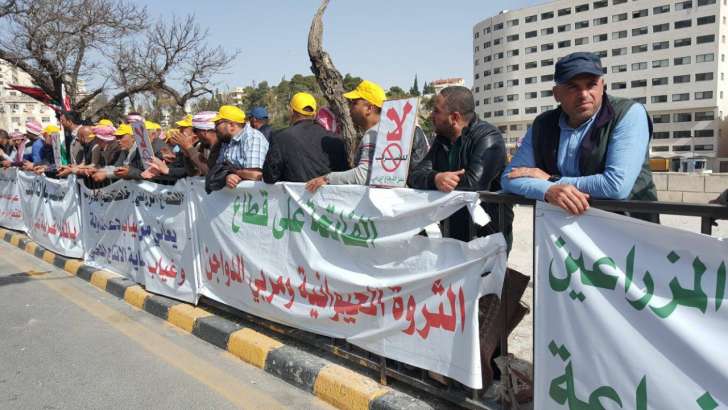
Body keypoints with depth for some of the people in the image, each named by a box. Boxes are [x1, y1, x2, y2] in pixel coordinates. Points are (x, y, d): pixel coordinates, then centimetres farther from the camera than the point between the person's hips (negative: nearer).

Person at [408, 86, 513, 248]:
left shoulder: (488, 137, -12)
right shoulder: (442, 140, 9)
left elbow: (475, 182, -26)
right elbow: (415, 175, -3)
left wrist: (439, 179, -13)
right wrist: (435, 179, -25)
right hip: (453, 231, 6)